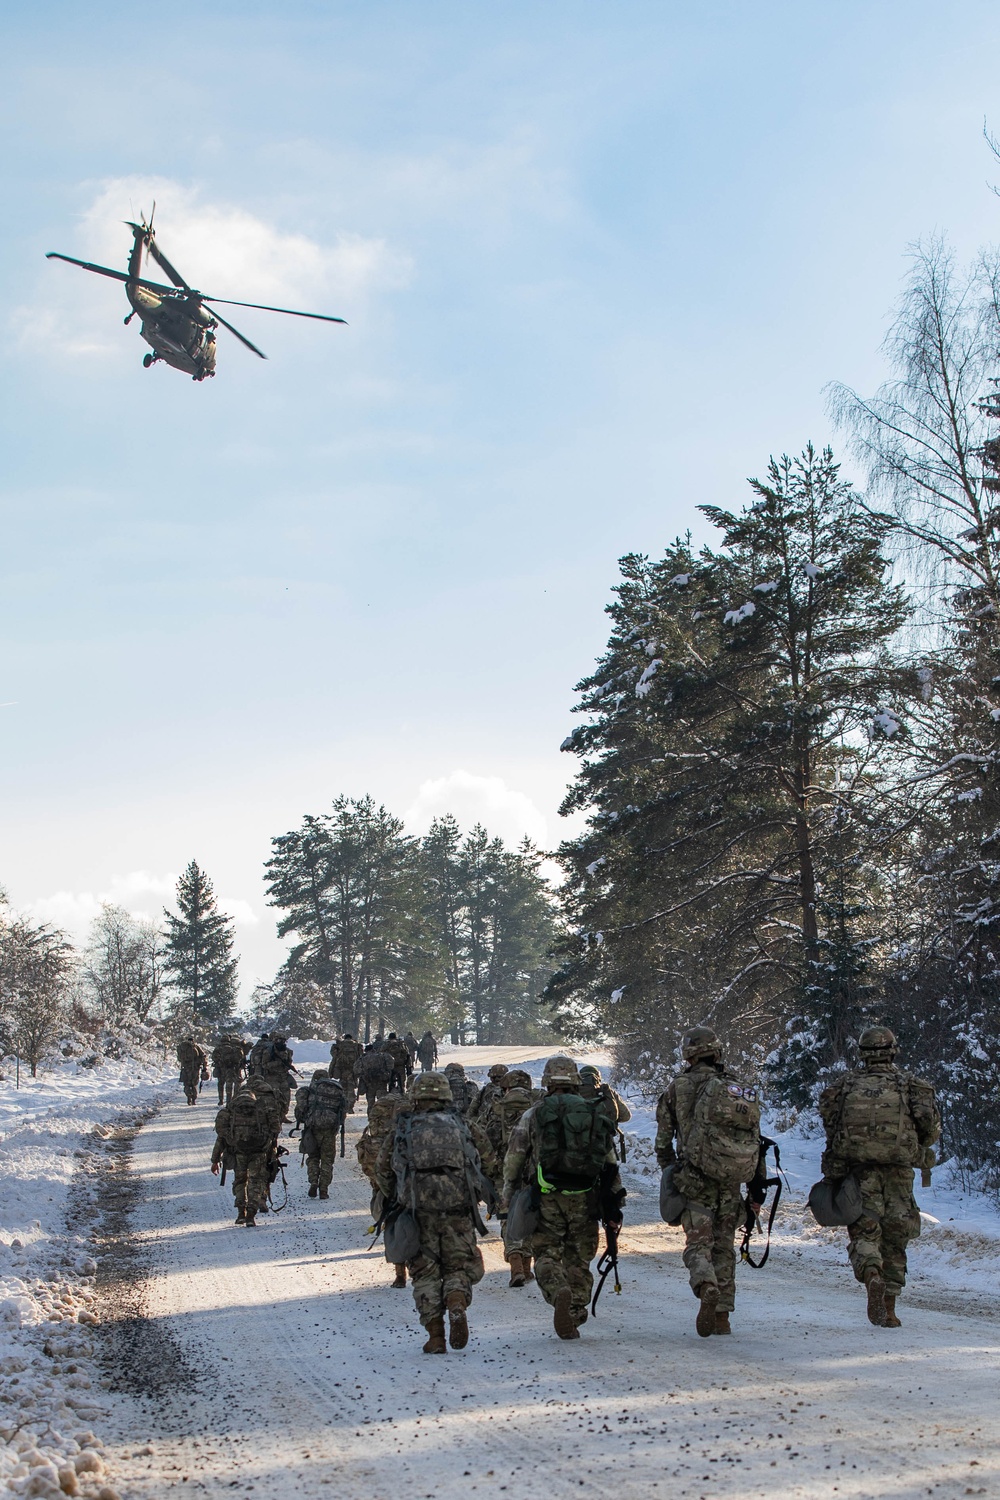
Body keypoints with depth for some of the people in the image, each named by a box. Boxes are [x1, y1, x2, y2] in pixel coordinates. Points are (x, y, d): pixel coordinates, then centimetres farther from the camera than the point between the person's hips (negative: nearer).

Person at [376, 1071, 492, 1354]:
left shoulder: (404, 1129, 13)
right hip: (458, 1205, 1)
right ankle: (457, 1304, -18)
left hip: (419, 1208, 0)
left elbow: (383, 1167, 13)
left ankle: (435, 1335, 0)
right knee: (459, 1266, 12)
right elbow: (478, 1160, 11)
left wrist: (395, 1199, 26)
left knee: (425, 1272, 8)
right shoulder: (459, 1124, 16)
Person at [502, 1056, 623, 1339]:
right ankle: (574, 1314, 10)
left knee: (547, 1254, 2)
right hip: (585, 1199, 2)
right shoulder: (596, 1115, 11)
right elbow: (611, 1164, 11)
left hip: (547, 1198, -2)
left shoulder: (533, 1115, 4)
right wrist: (613, 1206, 14)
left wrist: (509, 1198, 13)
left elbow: (513, 1161, 2)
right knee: (578, 1259, 13)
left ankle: (559, 1293, -26)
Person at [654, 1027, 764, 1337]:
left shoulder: (681, 1087, 2)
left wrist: (670, 1172, 20)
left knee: (698, 1243, -3)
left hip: (696, 1179, -3)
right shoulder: (741, 1090, 11)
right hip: (731, 1182, 3)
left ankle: (707, 1290, -31)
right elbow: (756, 1144, 10)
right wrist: (756, 1191, 15)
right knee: (724, 1246, 13)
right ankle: (722, 1316, 14)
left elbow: (663, 1139, 5)